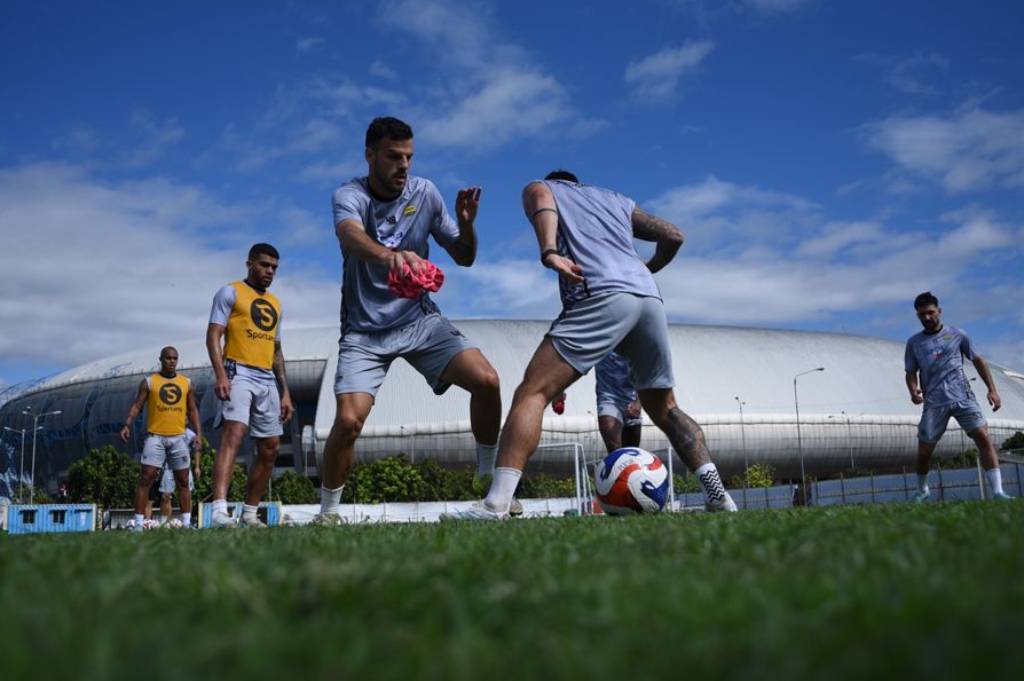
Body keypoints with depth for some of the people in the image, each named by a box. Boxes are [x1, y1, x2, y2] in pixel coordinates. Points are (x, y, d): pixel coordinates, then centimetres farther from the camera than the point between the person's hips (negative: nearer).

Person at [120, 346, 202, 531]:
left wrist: (198, 434, 3)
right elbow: (136, 405, 0)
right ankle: (138, 522, -7)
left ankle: (187, 523, 10)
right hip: (155, 436, -3)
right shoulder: (149, 382, 3)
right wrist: (127, 425, -16)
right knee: (146, 478, -9)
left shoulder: (186, 383, 10)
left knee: (183, 481, 5)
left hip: (179, 437, 3)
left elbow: (193, 411, 13)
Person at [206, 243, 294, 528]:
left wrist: (285, 392, 18)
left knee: (270, 448, 6)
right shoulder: (230, 293, 3)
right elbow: (213, 335, -6)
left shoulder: (275, 304, 23)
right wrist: (221, 374, -21)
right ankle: (219, 511, -36)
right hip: (239, 374, -7)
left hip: (268, 380, 8)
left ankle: (249, 514, 16)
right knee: (234, 433, -25)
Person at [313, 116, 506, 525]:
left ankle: (490, 481, 3)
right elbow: (350, 234, -38)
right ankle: (327, 512, 4)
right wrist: (389, 255, -60)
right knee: (348, 419, -20)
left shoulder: (424, 193, -1)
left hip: (420, 319, 3)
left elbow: (464, 257, 6)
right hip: (365, 330, -3)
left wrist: (466, 223, -16)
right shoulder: (349, 195, -13)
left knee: (486, 380, -18)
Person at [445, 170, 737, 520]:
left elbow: (541, 201, -2)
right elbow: (673, 236, 30)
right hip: (650, 297, 5)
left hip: (601, 296, -5)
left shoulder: (540, 187, 24)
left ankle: (495, 503, -23)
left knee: (533, 392, -9)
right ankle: (717, 492, 6)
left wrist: (549, 253, -18)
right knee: (665, 408, 19)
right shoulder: (616, 198, 35)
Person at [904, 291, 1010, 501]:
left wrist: (992, 389, 7)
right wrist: (913, 391, -10)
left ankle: (997, 491, -18)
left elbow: (978, 361, 14)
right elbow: (911, 373, 13)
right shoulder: (914, 342, 11)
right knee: (924, 450, 0)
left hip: (963, 397, -1)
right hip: (934, 402, 1)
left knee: (983, 437, -18)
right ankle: (922, 490, 25)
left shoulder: (957, 334, 9)